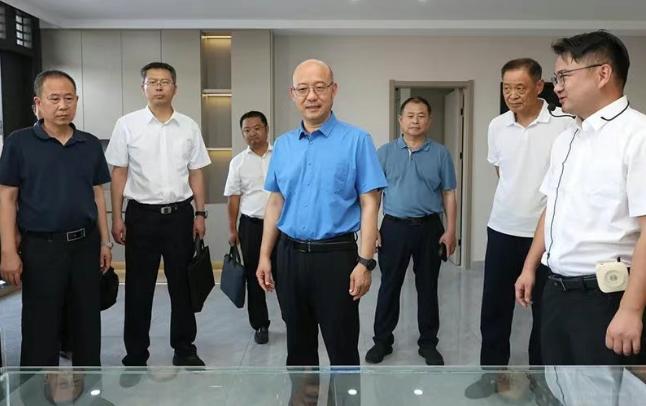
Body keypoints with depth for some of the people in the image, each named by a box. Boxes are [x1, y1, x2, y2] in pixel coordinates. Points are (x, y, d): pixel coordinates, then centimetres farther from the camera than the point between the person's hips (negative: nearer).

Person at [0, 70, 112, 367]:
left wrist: (105, 242, 7)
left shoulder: (91, 144, 6)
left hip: (86, 244, 3)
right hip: (41, 247, -3)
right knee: (40, 328, 7)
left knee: (88, 322, 13)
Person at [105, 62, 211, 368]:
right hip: (141, 215, -1)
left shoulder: (189, 126, 5)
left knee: (182, 284, 10)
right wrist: (117, 218, -4)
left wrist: (200, 213, 3)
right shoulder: (127, 125, 0)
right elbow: (118, 173, 0)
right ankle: (135, 355, 21)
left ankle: (184, 349, 25)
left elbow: (196, 173, 8)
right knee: (139, 288, 6)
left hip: (180, 214, 2)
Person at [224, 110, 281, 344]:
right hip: (251, 225, 1)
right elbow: (233, 198, 5)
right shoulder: (238, 162, 4)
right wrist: (232, 229, 2)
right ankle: (260, 325, 20)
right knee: (254, 278, 7)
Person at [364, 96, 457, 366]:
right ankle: (382, 340, 21)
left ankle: (428, 343, 23)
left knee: (427, 287, 10)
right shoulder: (385, 152, 3)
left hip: (429, 227, 0)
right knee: (389, 285, 7)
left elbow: (449, 194, 4)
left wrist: (450, 230, -3)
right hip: (394, 227, 0)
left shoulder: (440, 153, 3)